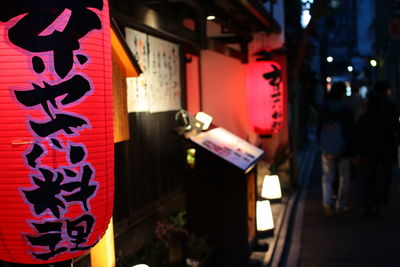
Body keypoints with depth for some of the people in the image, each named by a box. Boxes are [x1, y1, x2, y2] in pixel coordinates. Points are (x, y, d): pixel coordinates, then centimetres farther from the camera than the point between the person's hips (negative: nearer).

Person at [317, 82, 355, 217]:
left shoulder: (323, 110, -5)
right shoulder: (347, 111, -12)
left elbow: (318, 130, -1)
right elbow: (351, 132, -8)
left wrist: (322, 146, 8)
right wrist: (352, 149, 1)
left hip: (327, 150, 2)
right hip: (343, 150, -2)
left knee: (327, 178, 9)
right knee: (344, 178, 14)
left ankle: (327, 204, -8)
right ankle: (341, 205, 20)